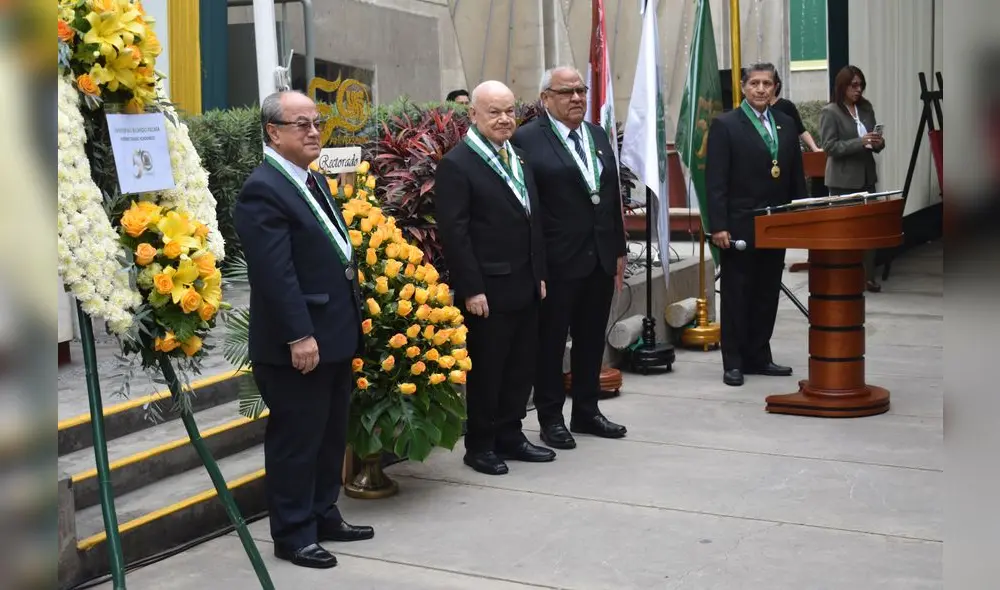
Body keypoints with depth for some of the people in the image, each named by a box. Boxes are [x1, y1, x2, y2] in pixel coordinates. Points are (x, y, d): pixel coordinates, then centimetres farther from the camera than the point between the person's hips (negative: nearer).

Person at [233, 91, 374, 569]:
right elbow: (275, 274, -23)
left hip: (334, 335, 10)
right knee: (296, 440, 3)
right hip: (297, 342, -10)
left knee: (331, 435, 19)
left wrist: (350, 319, 19)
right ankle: (293, 535, 15)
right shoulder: (263, 190, -17)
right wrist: (299, 336, -25)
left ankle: (324, 515, 33)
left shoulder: (313, 179, 14)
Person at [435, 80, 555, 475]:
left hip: (525, 286, 8)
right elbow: (454, 233, -15)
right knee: (486, 370, 2)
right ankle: (480, 445, 15)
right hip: (488, 290, -8)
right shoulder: (457, 164, -10)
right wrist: (471, 289, -18)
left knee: (521, 366, 12)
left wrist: (540, 274, 14)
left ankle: (509, 436, 25)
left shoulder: (518, 160, 16)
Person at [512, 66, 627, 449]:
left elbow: (613, 195, 15)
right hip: (558, 260, -6)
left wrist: (619, 249, 13)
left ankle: (586, 411, 28)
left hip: (601, 257, 6)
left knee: (592, 339, 15)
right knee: (551, 341, 6)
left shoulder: (598, 136, 12)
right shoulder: (527, 140, -10)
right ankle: (550, 418, 18)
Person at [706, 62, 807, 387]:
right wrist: (718, 226, -16)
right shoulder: (725, 125, -6)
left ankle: (759, 357, 21)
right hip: (739, 227, -5)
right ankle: (733, 362, 10)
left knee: (767, 295, 11)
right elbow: (715, 181, -10)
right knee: (736, 296, 3)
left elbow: (797, 177, 12)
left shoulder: (786, 124, 11)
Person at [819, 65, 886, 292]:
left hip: (867, 176, 5)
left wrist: (878, 142, -6)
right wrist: (860, 142, -24)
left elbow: (873, 141, 18)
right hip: (843, 180, -5)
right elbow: (830, 146, -14)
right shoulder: (830, 112, -7)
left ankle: (868, 277, 9)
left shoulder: (866, 108, 10)